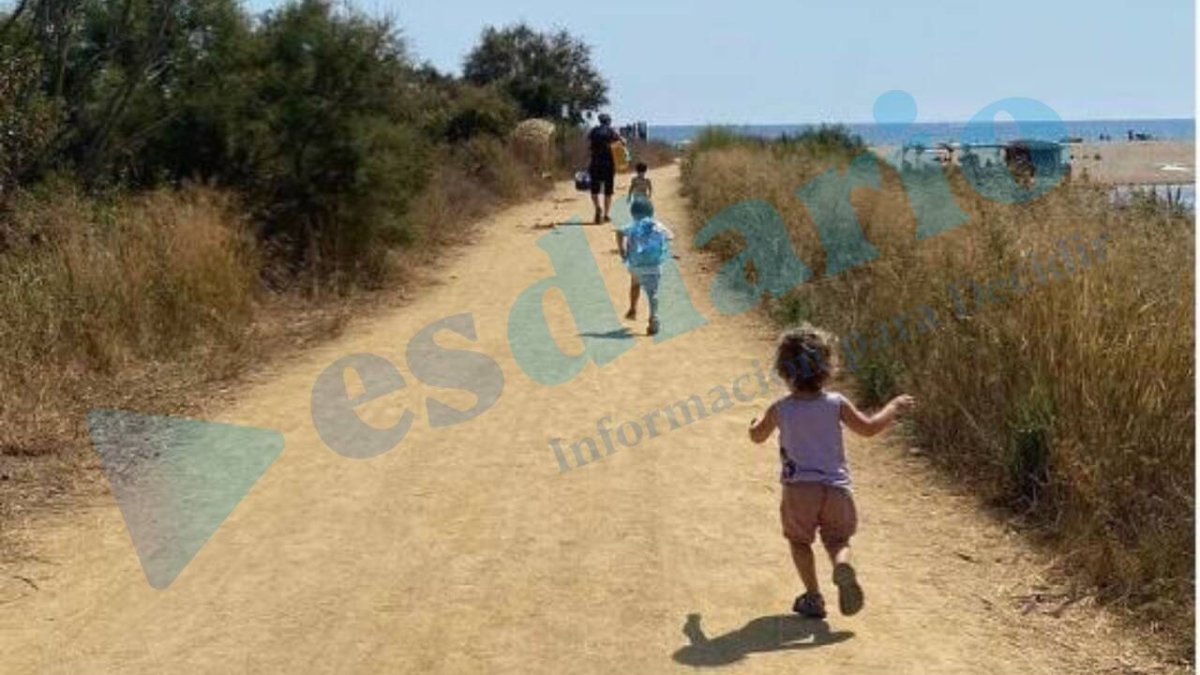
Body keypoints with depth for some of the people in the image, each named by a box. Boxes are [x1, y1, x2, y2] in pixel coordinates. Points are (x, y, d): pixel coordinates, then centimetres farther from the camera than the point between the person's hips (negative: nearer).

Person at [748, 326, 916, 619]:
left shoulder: (780, 410, -1)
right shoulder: (836, 403, -2)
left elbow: (757, 436, 15)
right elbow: (868, 428, 4)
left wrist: (755, 424, 38)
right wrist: (893, 408, 19)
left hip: (798, 487, -1)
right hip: (836, 487, 1)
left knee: (799, 540, 16)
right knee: (838, 539, 13)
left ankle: (813, 596, 6)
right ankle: (843, 565, -22)